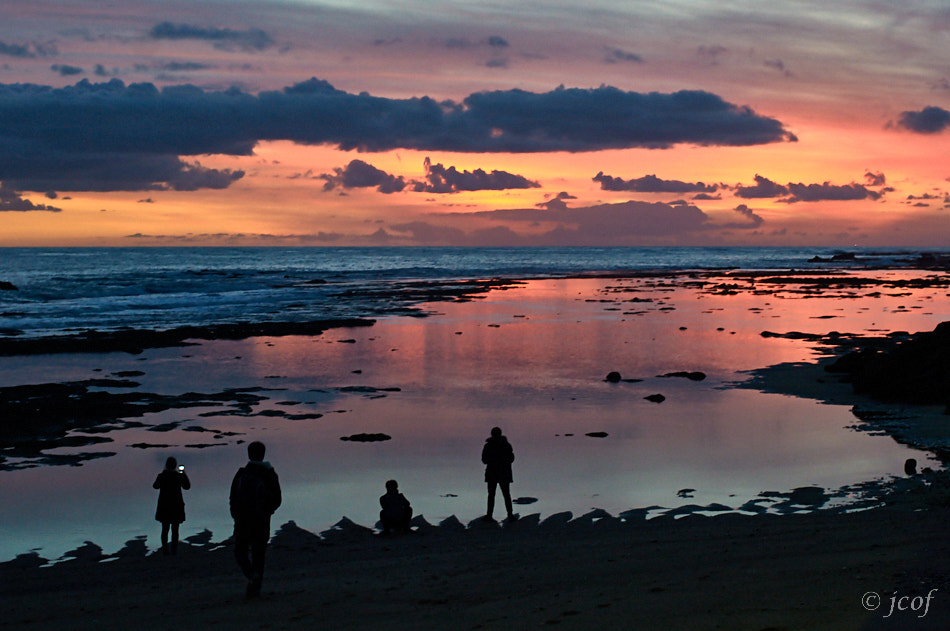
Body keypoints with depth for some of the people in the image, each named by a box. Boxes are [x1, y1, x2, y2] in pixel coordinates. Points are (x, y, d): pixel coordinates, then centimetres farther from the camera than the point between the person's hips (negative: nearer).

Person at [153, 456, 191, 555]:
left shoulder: (161, 476, -6)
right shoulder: (179, 476, -9)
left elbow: (155, 486, 13)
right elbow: (187, 486, 6)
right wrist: (184, 474, 13)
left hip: (164, 507, 1)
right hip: (176, 506, -1)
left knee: (165, 529, 10)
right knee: (175, 529, 6)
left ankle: (165, 549, 7)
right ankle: (174, 549, 5)